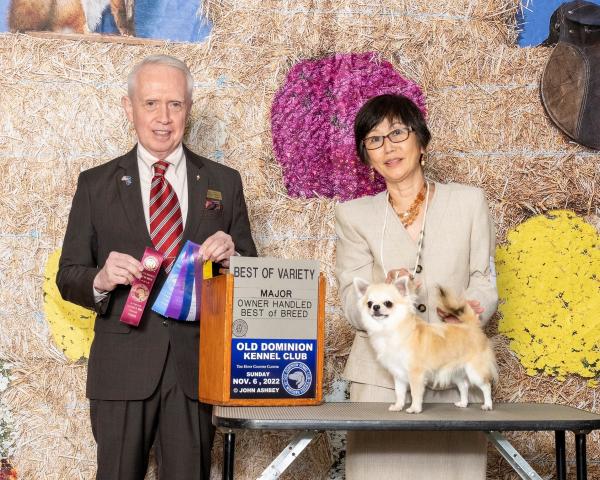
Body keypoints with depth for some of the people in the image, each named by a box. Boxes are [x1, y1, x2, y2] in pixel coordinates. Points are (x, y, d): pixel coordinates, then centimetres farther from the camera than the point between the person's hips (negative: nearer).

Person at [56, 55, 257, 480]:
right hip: (122, 366, -1)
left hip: (195, 365, 1)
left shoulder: (223, 183, 9)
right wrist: (100, 280, -17)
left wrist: (231, 258, -12)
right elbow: (68, 277, 5)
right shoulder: (96, 185, 6)